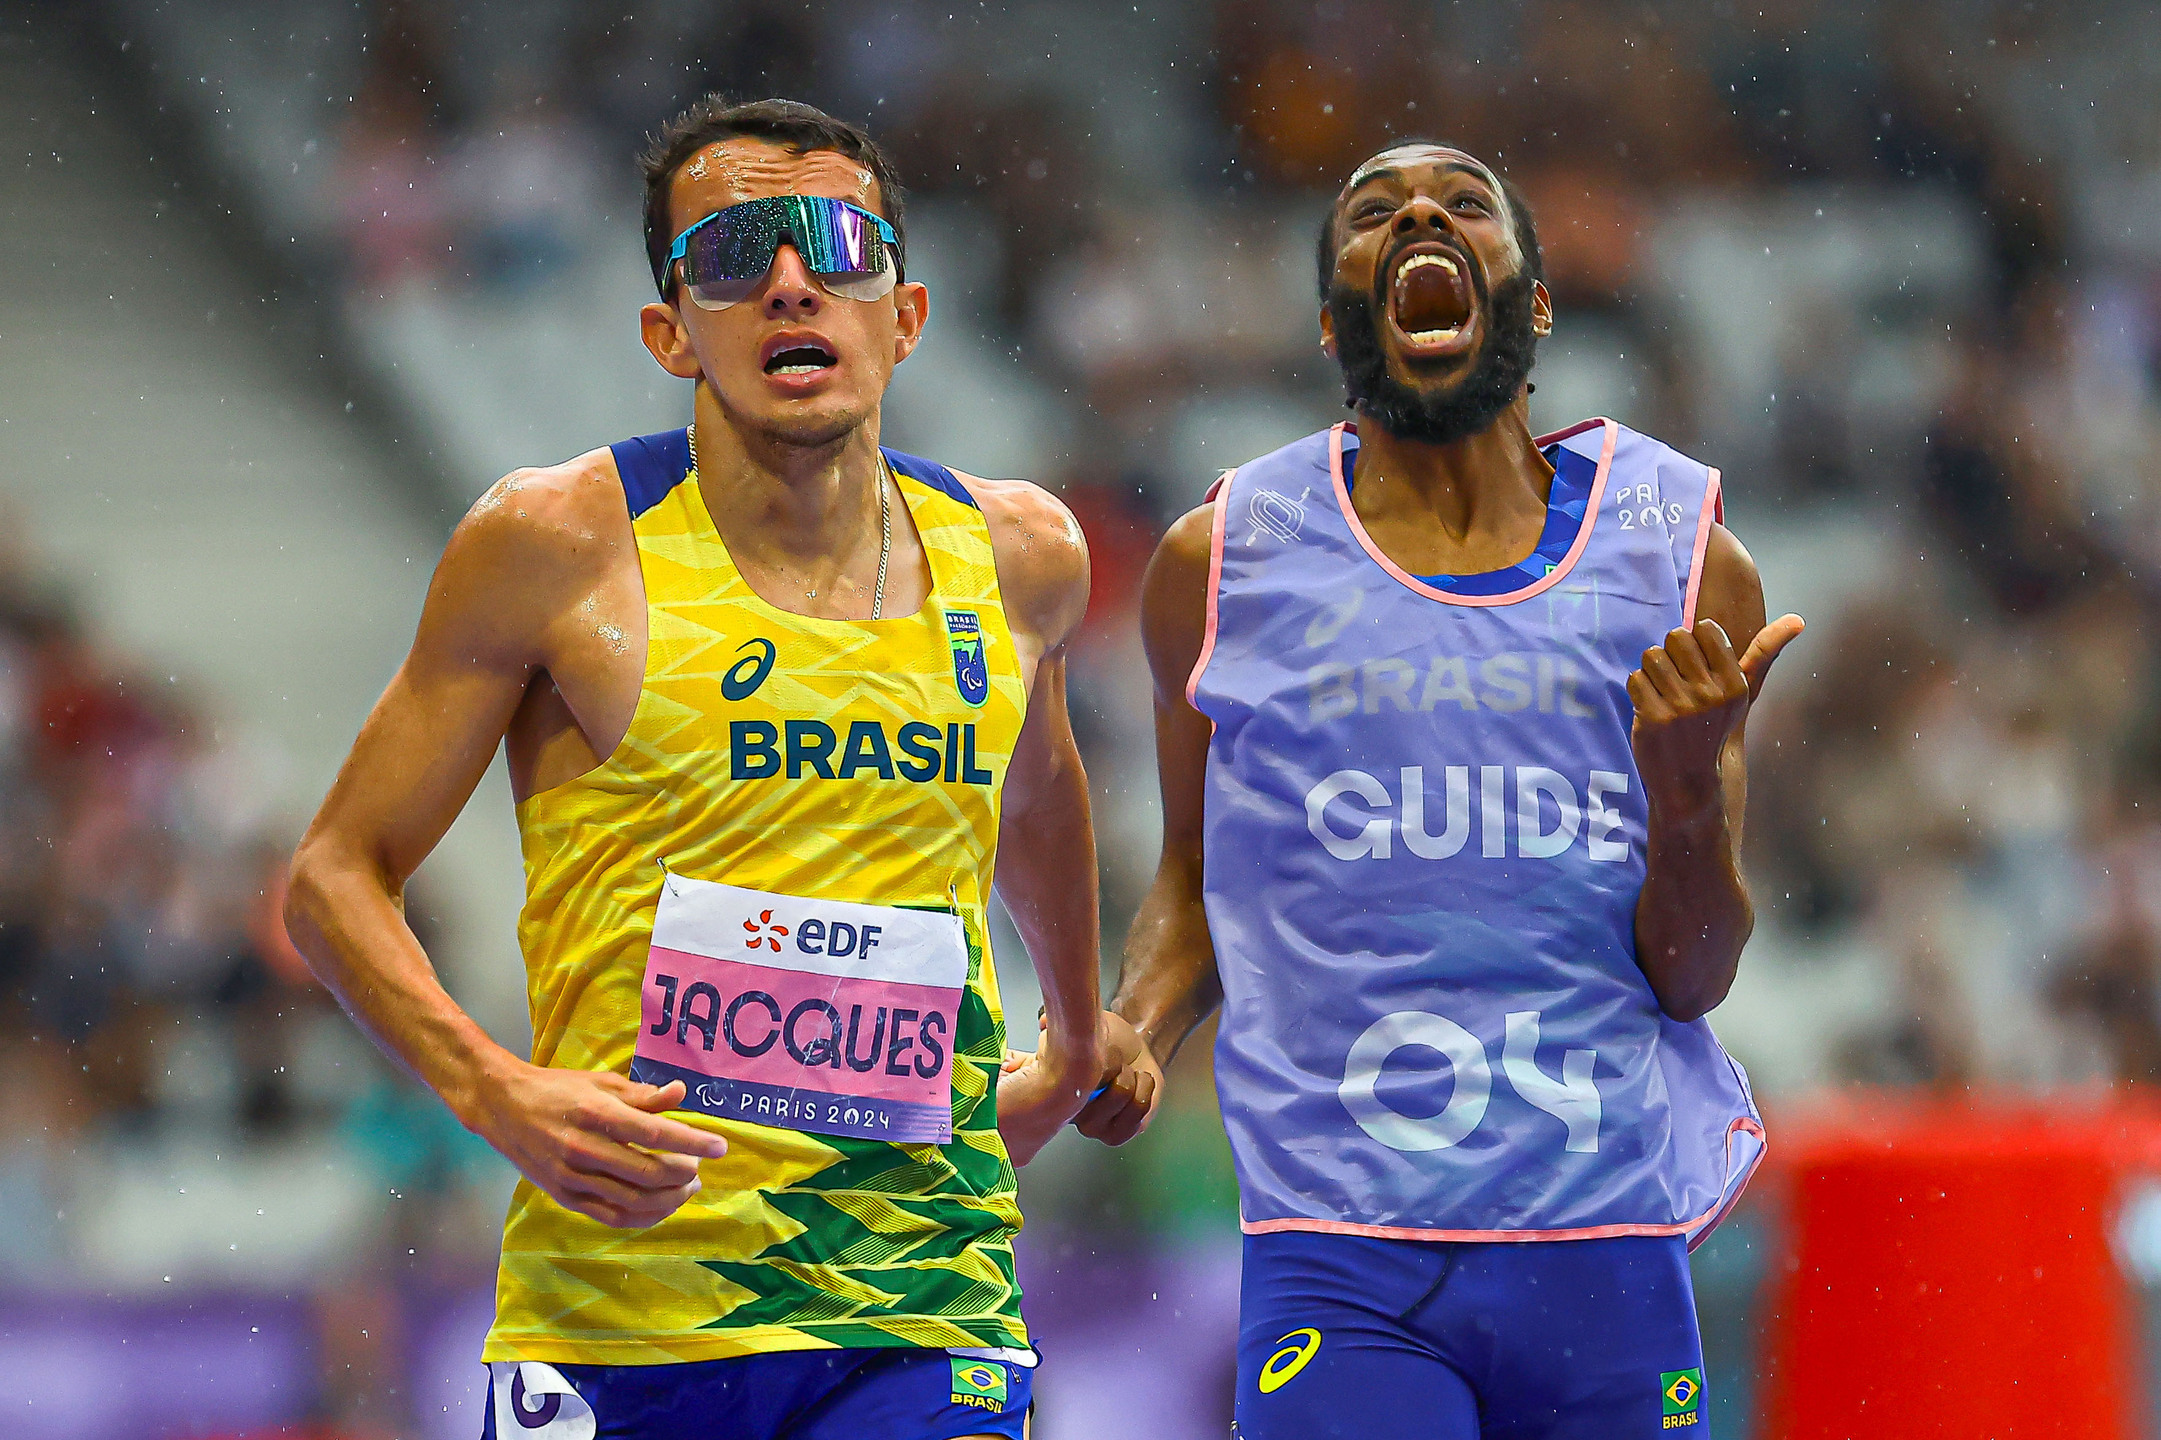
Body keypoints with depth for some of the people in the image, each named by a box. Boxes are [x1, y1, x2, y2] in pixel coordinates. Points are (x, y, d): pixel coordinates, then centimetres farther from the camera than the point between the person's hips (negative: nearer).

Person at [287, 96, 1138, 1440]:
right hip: (615, 1317, -2)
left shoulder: (1018, 557, 7)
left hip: (922, 1326, 2)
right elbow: (338, 876, 1)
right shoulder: (558, 546, -4)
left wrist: (1076, 1041, 41)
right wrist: (497, 1094, -14)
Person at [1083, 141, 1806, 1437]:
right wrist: (1132, 1036, -2)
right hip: (1341, 1268, -1)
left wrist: (1688, 782, -14)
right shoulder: (1222, 565, 4)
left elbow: (1692, 977, 4)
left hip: (1610, 1269, 2)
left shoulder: (1684, 562, 5)